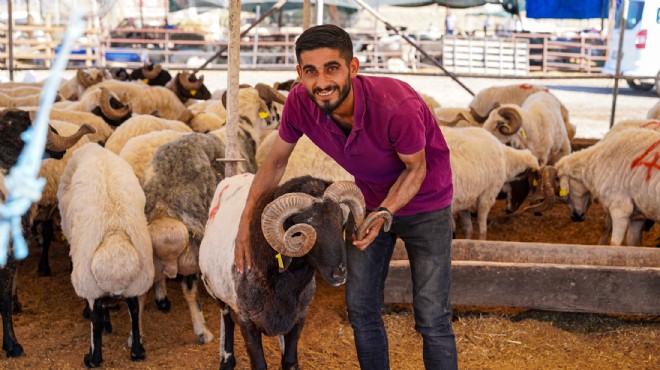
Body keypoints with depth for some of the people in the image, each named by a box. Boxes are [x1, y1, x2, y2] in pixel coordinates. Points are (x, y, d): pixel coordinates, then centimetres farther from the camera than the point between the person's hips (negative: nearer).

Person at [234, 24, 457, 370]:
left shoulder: (397, 106, -37)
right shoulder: (300, 103, -23)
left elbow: (415, 168, -18)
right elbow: (276, 162, -6)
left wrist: (385, 213, -33)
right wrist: (246, 221, -12)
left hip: (423, 203, -5)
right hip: (370, 200, 5)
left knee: (431, 318, -3)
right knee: (360, 308, 11)